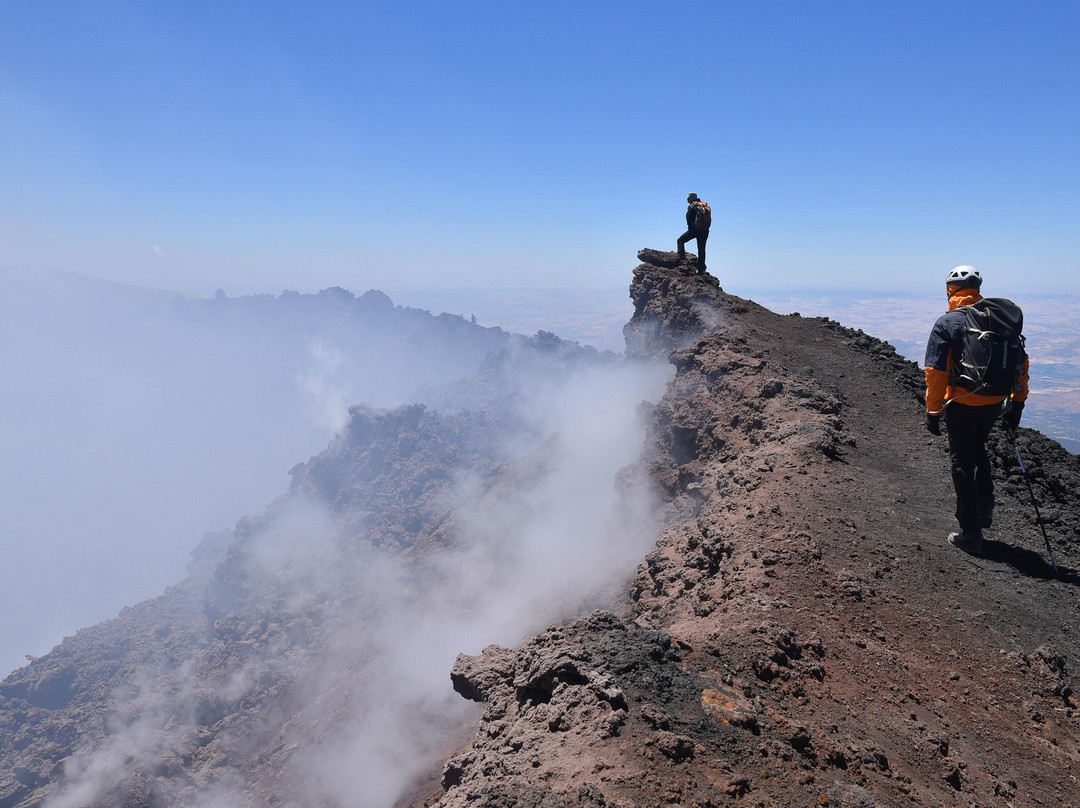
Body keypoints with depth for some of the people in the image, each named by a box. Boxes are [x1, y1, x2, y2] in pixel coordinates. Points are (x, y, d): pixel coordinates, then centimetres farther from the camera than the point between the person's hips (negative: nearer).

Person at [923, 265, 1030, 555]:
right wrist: (1017, 402, 15)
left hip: (962, 403, -5)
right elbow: (1021, 362, 7)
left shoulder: (946, 323, -10)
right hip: (995, 401, 5)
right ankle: (985, 506, 24)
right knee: (978, 449, 30)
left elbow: (935, 371, -13)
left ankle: (971, 534, 12)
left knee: (963, 463, 7)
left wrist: (933, 411, -7)